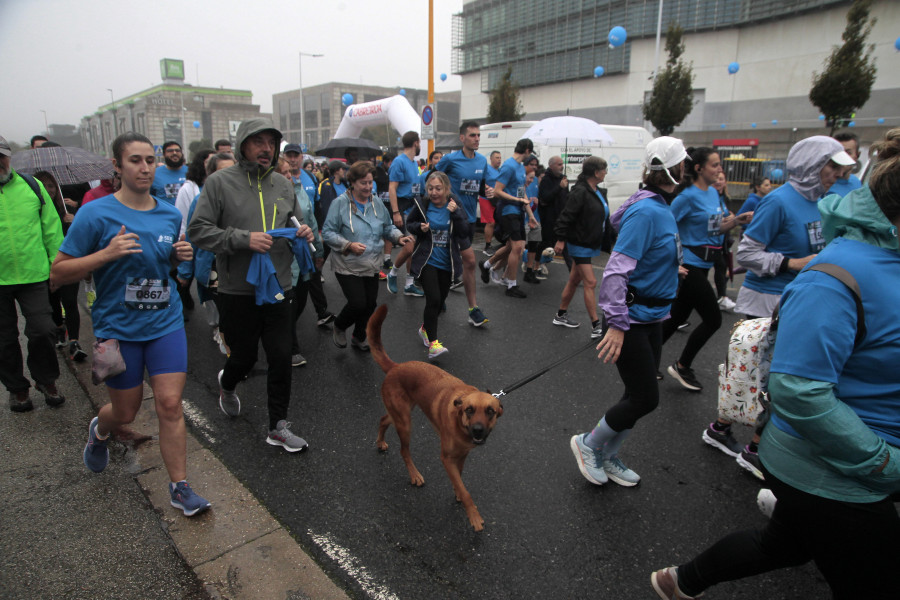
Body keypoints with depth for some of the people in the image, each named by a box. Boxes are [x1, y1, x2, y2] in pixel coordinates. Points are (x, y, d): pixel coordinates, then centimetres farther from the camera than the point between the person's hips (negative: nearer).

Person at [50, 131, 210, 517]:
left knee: (170, 404, -2)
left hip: (166, 323, 3)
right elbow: (58, 273, -9)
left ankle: (179, 486, 12)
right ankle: (99, 430, 51)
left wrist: (181, 256, -3)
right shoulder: (96, 214, -11)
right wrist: (106, 254, -24)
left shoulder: (170, 214, 3)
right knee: (125, 412, 13)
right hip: (118, 327, -2)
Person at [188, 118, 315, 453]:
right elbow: (198, 230, -10)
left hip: (279, 289, 4)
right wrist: (243, 238, -22)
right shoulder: (220, 182, -5)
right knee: (244, 356, 11)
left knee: (281, 358, 4)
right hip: (238, 291, -3)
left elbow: (295, 223, 21)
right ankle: (226, 385, 49)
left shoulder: (283, 185, 9)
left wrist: (304, 233, -3)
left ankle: (278, 427, 19)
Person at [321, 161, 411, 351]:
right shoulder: (340, 203, -11)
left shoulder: (377, 204, 6)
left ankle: (359, 338, 34)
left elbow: (387, 227, 16)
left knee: (370, 303, 10)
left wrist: (399, 237, -5)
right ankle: (338, 327, 20)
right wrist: (348, 245, -23)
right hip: (348, 266, -5)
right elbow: (327, 232, -10)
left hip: (372, 266, 6)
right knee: (358, 303, -13)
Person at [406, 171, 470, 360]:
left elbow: (464, 232, -10)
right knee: (433, 298, -18)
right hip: (426, 261, -3)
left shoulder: (455, 207, -2)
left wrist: (455, 213, -22)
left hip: (447, 263, 3)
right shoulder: (422, 205, -5)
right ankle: (433, 343, -14)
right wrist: (419, 227, -11)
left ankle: (425, 328, 41)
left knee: (439, 300, 15)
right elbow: (409, 223, 10)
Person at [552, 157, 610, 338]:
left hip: (590, 245, 10)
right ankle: (596, 326, -2)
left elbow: (604, 220, 19)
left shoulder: (596, 192, 12)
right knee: (590, 283, -8)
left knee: (574, 280, 16)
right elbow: (567, 216, -21)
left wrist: (610, 239, 20)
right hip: (580, 245, -10)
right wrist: (561, 239, -22)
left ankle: (561, 316, 28)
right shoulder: (580, 192, -18)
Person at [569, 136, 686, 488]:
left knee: (640, 396, 14)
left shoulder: (662, 208, 9)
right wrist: (617, 324, -29)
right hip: (632, 318, -9)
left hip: (652, 317, 10)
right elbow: (616, 270, -26)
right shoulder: (646, 211, -20)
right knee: (645, 397, -3)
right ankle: (588, 443, 19)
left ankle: (607, 458, 30)